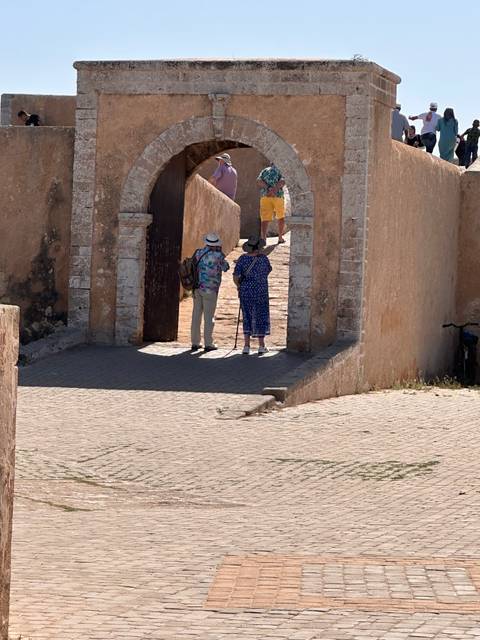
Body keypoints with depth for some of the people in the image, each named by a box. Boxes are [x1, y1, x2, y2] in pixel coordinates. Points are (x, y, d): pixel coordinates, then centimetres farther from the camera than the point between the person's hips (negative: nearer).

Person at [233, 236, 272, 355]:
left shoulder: (243, 259, -9)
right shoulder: (263, 258, -9)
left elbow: (236, 277, -12)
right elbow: (268, 270, 11)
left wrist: (239, 286, 7)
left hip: (245, 291, 1)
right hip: (260, 292, -1)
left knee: (247, 318, 13)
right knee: (260, 317, 12)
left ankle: (246, 346, 9)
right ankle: (261, 346, 17)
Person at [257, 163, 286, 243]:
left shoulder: (264, 171, 18)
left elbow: (259, 181, -2)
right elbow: (282, 181, -11)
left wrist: (268, 188, -10)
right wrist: (275, 189, -18)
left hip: (265, 196, 1)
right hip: (278, 196, -1)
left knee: (265, 220, -5)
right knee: (281, 217, 20)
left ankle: (263, 238, -24)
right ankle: (280, 238, 25)